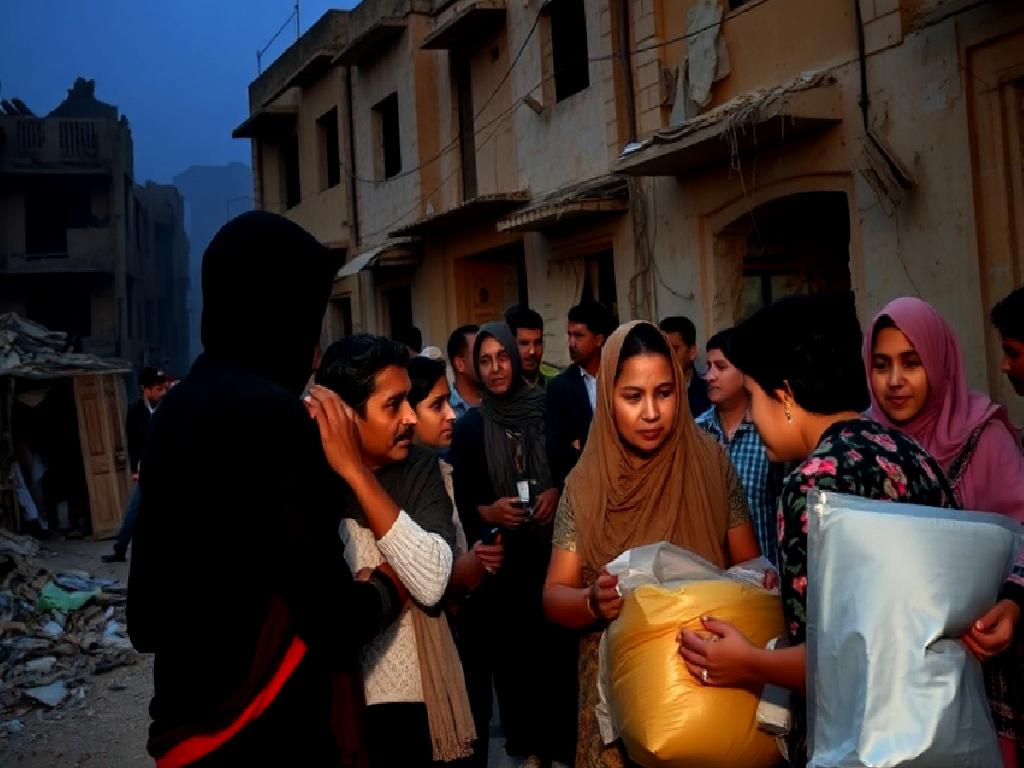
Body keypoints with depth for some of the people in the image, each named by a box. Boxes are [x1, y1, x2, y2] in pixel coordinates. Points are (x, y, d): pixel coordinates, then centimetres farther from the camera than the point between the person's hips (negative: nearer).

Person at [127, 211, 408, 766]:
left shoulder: (178, 408, 4)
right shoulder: (269, 412, -20)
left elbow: (147, 615, 12)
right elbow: (337, 620, -20)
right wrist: (391, 584, 0)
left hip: (192, 717, 8)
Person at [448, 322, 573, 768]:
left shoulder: (548, 409, 2)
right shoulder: (469, 426, 4)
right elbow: (459, 498, 5)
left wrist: (559, 493, -9)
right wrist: (486, 512, -13)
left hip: (552, 551, 0)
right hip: (500, 560, 0)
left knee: (556, 648, -1)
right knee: (511, 651, 2)